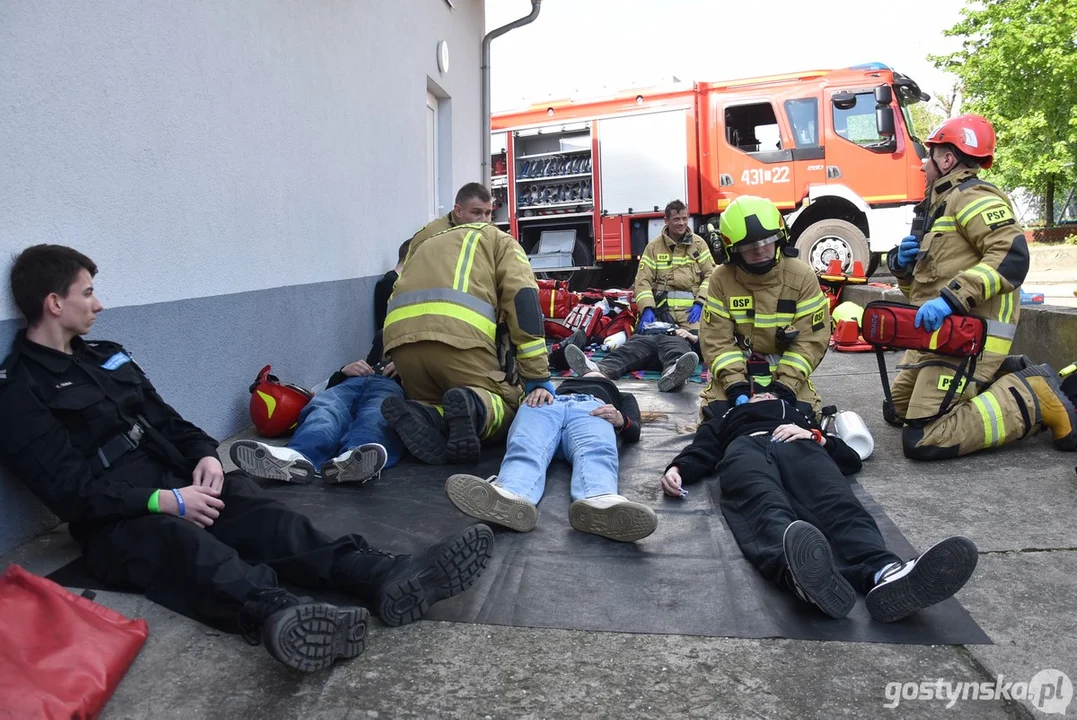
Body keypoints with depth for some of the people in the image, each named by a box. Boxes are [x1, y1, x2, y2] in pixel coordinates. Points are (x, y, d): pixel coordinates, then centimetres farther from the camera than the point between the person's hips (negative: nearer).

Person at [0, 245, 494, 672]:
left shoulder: (104, 355, 20)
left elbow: (166, 418, 20)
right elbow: (71, 490, -12)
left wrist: (204, 454, -1)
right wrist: (165, 501, -20)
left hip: (178, 482, 6)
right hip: (117, 523, -5)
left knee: (259, 514, -25)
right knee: (184, 542, -39)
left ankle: (386, 579, -47)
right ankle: (275, 612, -70)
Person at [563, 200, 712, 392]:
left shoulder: (699, 243, 13)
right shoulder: (654, 246, 12)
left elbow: (711, 275, 9)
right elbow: (643, 280, 6)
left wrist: (699, 302, -7)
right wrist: (647, 309, -10)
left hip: (690, 310, -1)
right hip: (662, 309, 1)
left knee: (676, 339, -36)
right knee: (645, 338, -30)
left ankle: (673, 369, -72)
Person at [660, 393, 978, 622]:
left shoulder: (801, 416, 43)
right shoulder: (725, 418, 43)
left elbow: (851, 459, 27)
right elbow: (700, 452, 21)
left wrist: (815, 436, 7)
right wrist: (677, 469, -2)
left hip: (798, 448, 2)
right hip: (745, 448, -2)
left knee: (839, 504, -34)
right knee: (766, 507, -39)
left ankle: (885, 573, -64)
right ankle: (800, 572, -71)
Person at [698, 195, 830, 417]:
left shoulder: (802, 277, -12)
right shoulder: (721, 279, -11)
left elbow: (811, 339, -13)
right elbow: (716, 339, -13)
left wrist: (786, 385, -24)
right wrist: (735, 385, -25)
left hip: (786, 368, 1)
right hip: (735, 368, 0)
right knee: (718, 411, -21)